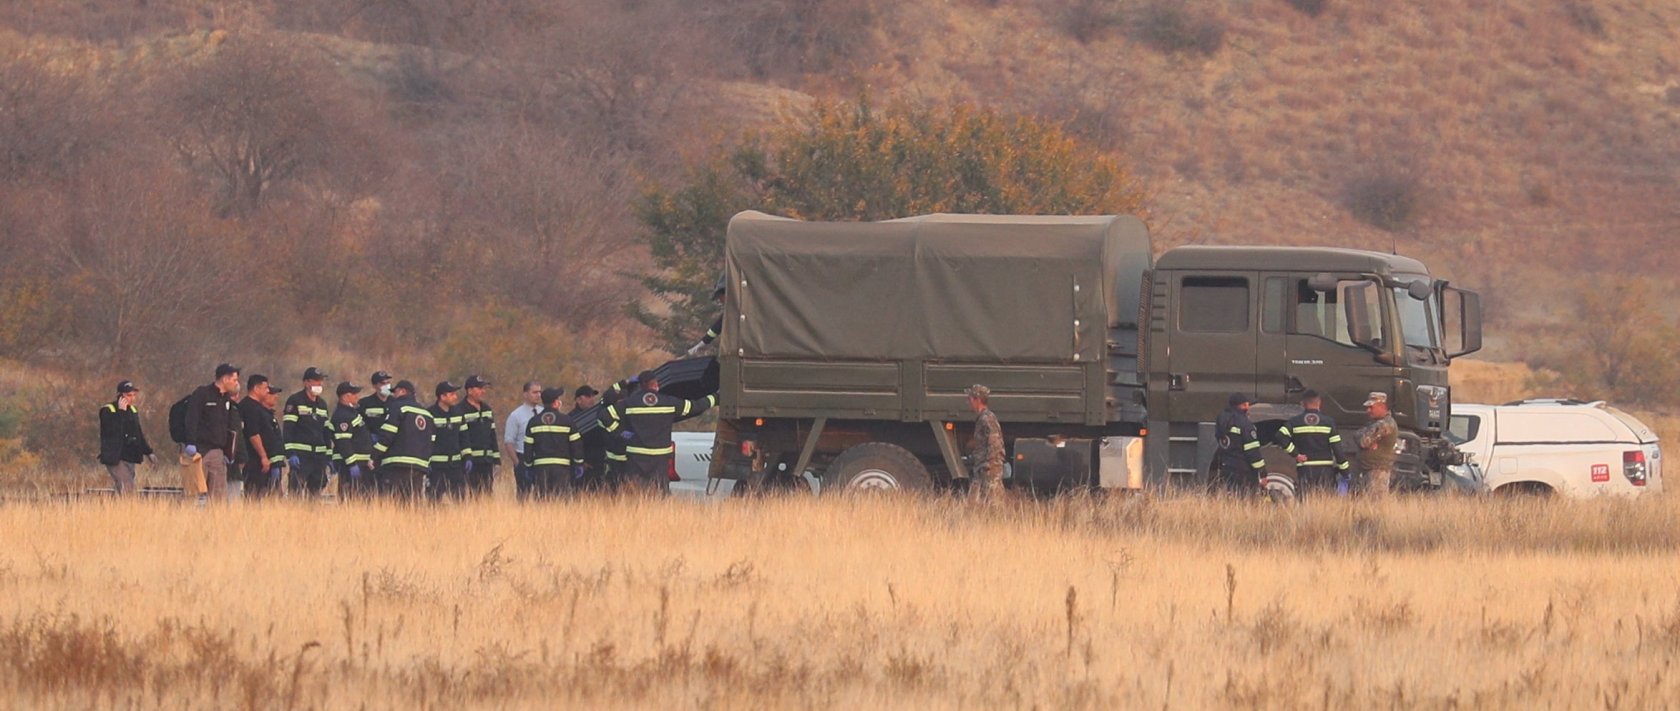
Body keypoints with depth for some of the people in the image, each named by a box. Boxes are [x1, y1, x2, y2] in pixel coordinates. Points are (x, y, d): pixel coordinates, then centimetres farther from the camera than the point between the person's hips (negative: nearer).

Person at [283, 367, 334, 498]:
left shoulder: (322, 404, 18)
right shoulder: (295, 401, -4)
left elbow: (327, 432, 22)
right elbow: (287, 429, -11)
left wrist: (329, 457, 18)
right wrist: (290, 453, -19)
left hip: (318, 456, 7)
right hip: (300, 456, -7)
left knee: (316, 491, 7)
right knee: (297, 490, -14)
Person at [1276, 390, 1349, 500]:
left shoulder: (1295, 422, 2)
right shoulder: (1328, 422, 0)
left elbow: (1281, 437, -13)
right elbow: (1337, 447, -2)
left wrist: (1295, 454, -5)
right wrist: (1344, 471, 4)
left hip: (1304, 470, 0)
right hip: (1325, 470, 0)